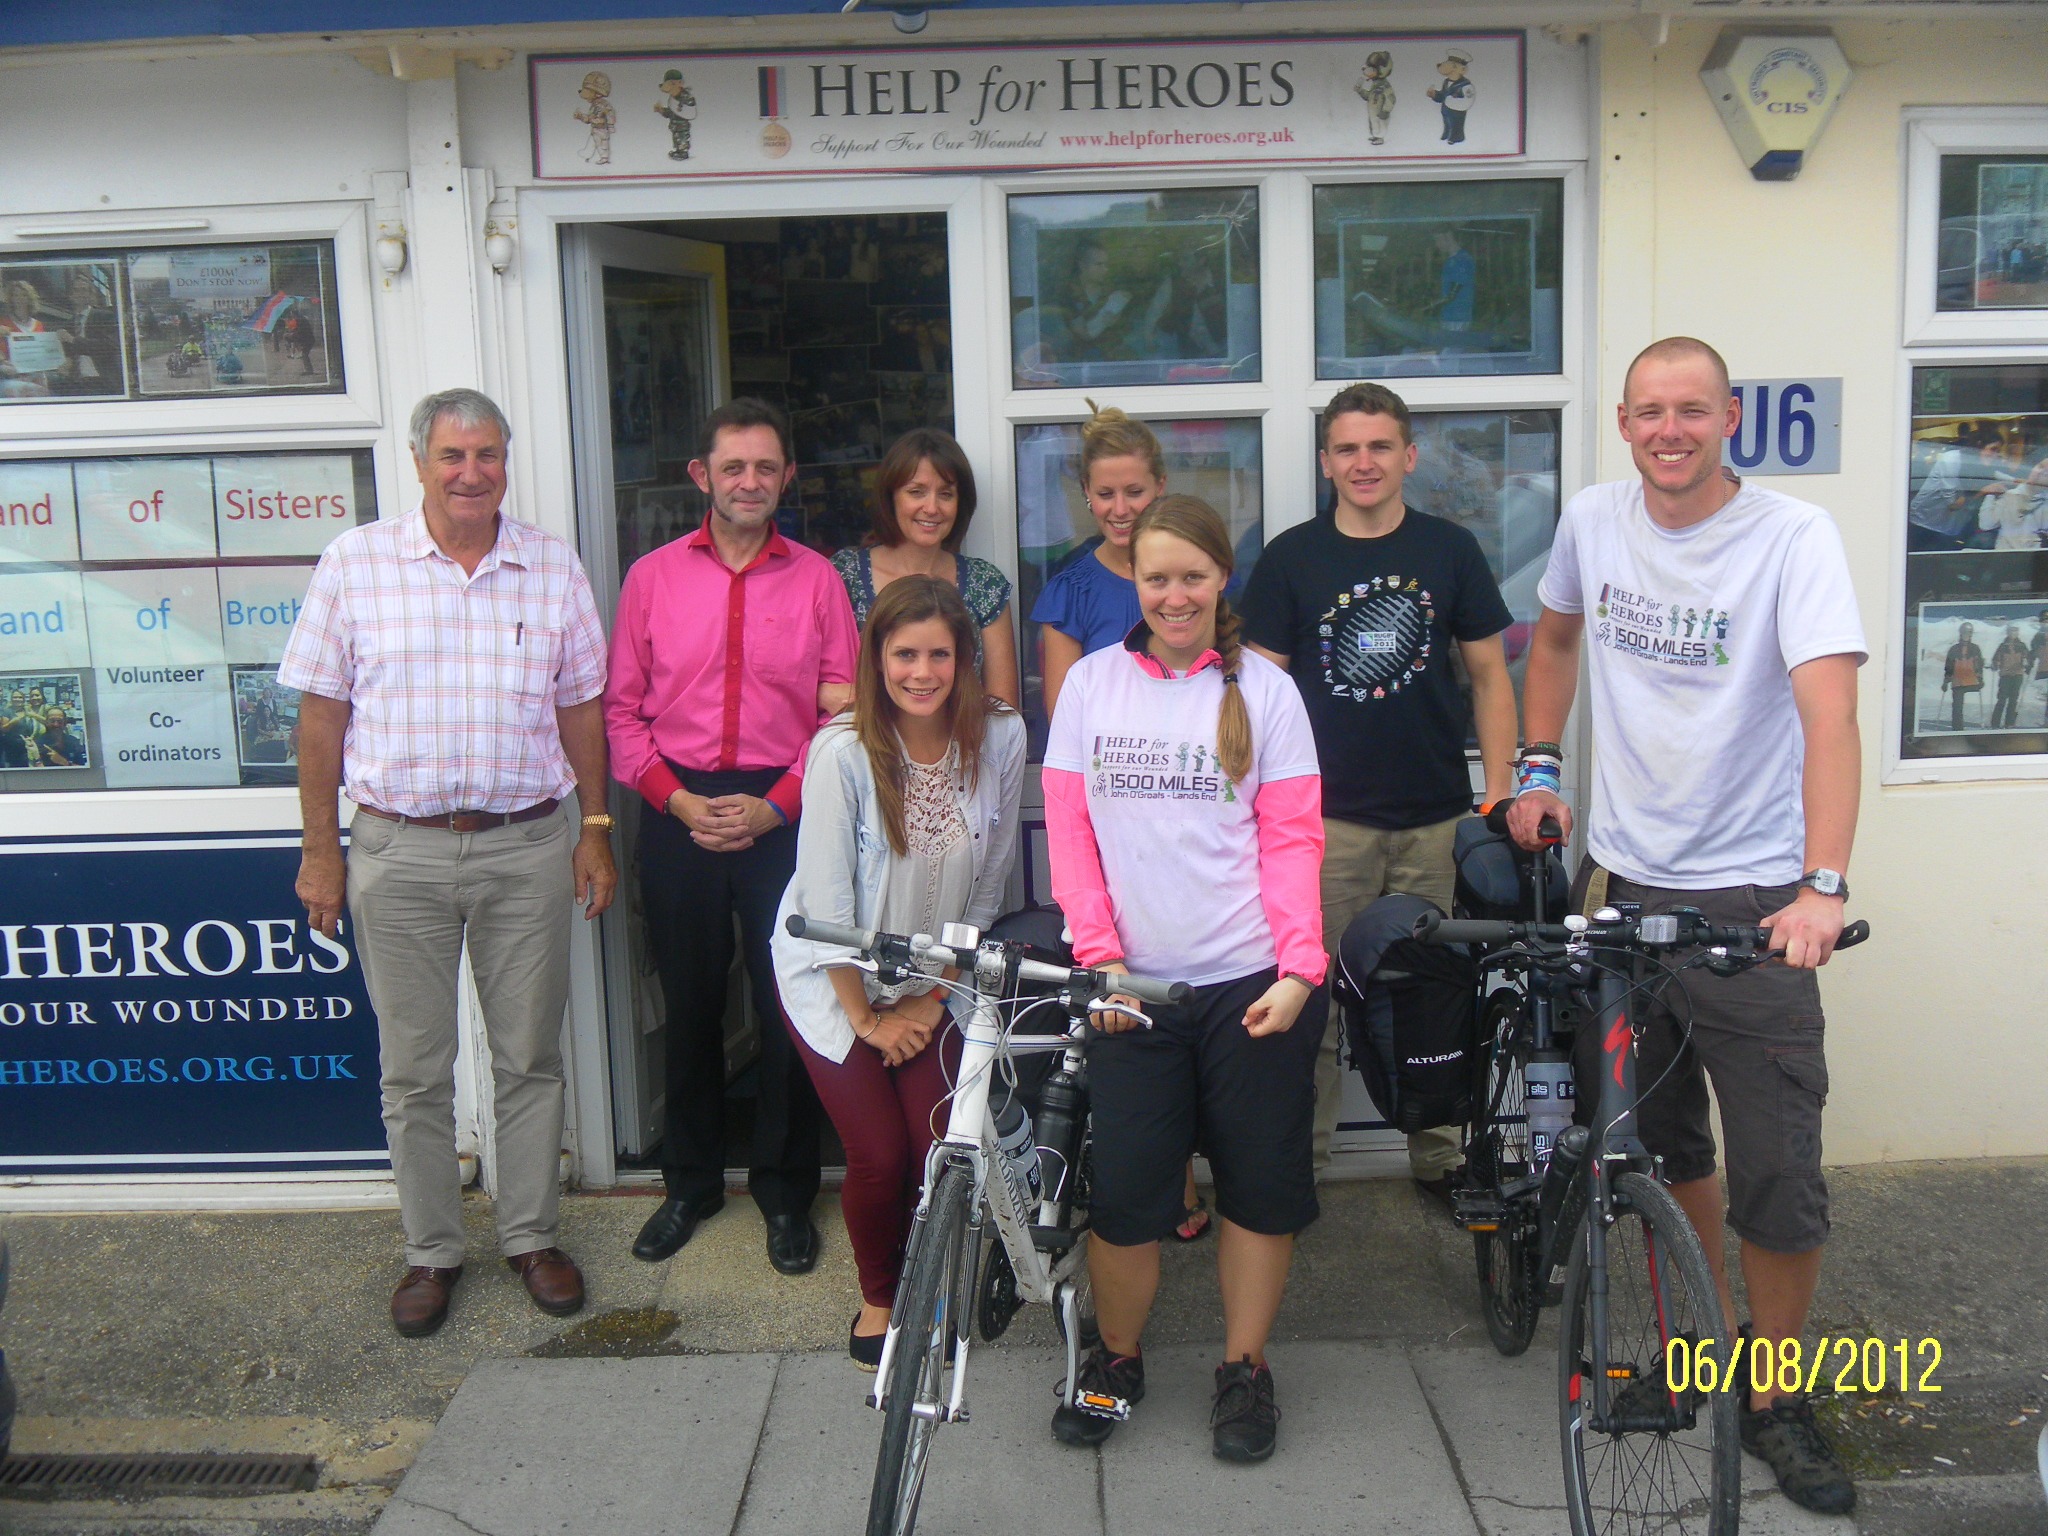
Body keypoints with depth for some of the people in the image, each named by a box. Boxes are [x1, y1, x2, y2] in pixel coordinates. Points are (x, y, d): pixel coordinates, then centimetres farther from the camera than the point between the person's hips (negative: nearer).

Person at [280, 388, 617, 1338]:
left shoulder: (553, 568, 4)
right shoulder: (356, 562, 0)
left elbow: (580, 708, 10)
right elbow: (321, 714, 1)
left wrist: (595, 830, 6)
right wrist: (320, 850, -1)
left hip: (528, 846, 1)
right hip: (399, 849, -1)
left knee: (530, 1057, 10)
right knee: (415, 1070, 9)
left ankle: (532, 1236, 26)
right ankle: (431, 1251, 24)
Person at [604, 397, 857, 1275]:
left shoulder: (816, 578, 4)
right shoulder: (653, 577, 7)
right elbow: (620, 708, 6)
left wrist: (774, 805, -10)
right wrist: (677, 799, -7)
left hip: (783, 815, -1)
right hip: (679, 813, 1)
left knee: (791, 1005, 3)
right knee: (689, 1004, 10)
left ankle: (785, 1192, 20)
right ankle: (691, 1183, 27)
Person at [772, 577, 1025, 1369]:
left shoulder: (999, 737, -15)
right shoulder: (844, 751, -24)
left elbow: (987, 885, -4)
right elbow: (826, 902, -17)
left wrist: (937, 993, -2)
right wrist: (867, 1018, -10)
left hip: (934, 983, 3)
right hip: (836, 980, -2)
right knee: (880, 1157, -5)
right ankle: (878, 1299, 24)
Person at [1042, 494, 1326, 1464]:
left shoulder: (1264, 688, 2)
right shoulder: (1092, 682, 6)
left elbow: (1294, 837, -1)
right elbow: (1069, 828, 4)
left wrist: (1299, 966, -11)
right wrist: (1098, 951, -5)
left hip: (1252, 983, 0)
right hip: (1133, 984, 1)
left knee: (1260, 1181, 8)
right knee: (1124, 1186, 4)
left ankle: (1244, 1368, 25)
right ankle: (1116, 1360, 26)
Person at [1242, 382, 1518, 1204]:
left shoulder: (1451, 549, 6)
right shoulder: (1290, 558, 3)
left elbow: (1489, 675, 9)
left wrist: (1500, 796, 2)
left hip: (1437, 814, 1)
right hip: (1328, 816, -1)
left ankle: (1439, 1157, 23)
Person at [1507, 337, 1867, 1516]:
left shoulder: (1794, 536, -12)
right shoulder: (1594, 520, 2)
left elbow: (1830, 710, -24)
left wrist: (1823, 886, -35)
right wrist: (1539, 767, 13)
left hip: (1750, 899, -4)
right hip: (1627, 879, 4)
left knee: (1781, 1178, -1)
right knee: (1662, 1146, 16)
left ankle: (1774, 1398, 21)